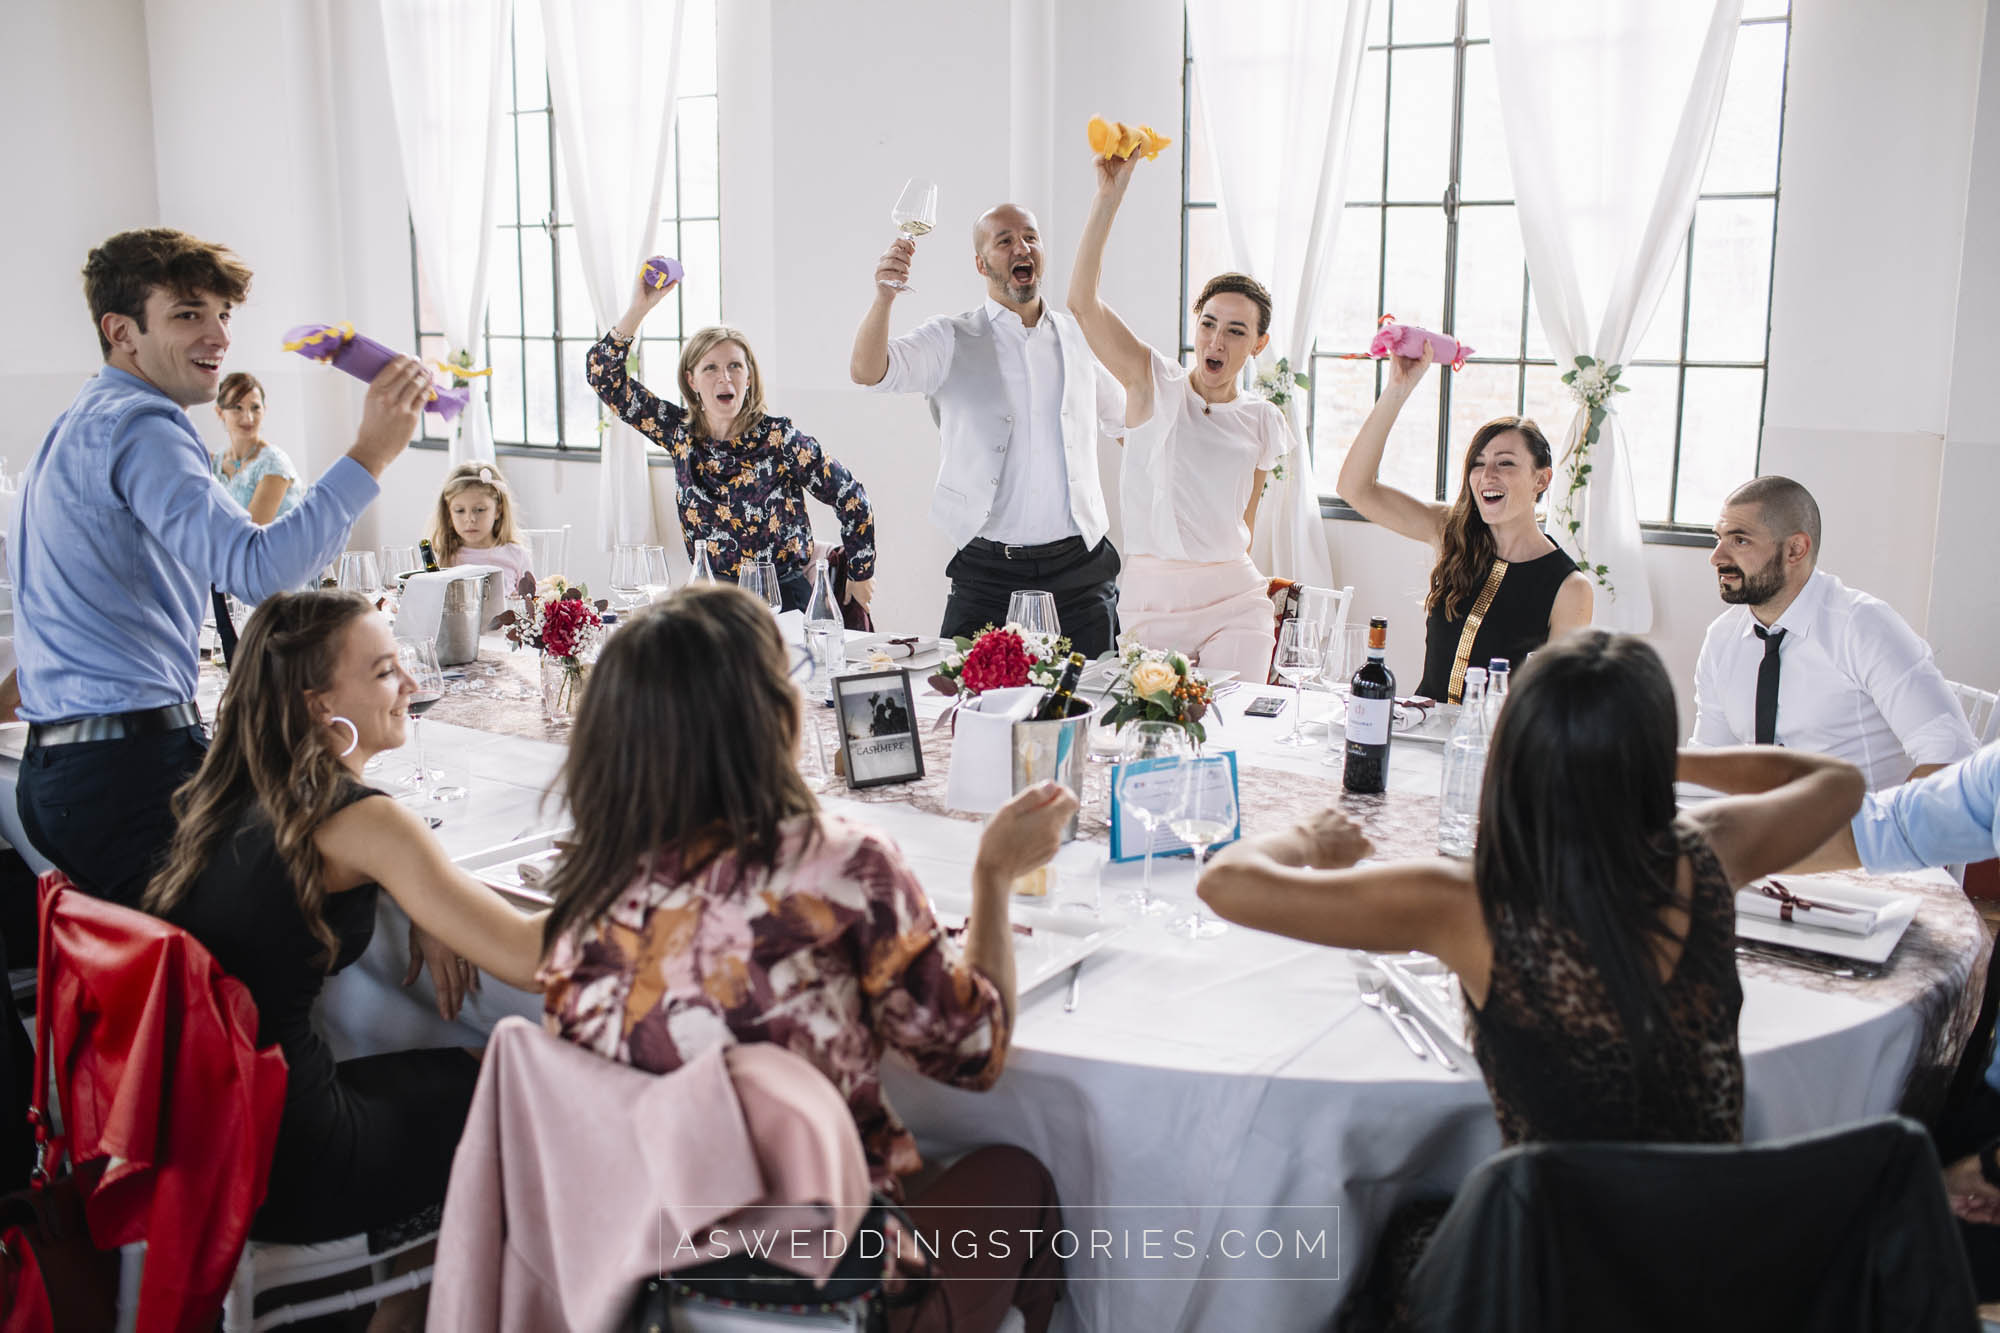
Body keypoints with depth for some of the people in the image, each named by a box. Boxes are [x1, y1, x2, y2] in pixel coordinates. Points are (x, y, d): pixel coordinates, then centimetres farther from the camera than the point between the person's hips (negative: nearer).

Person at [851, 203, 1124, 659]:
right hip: (988, 574, -2)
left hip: (1078, 570, 2)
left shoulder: (1080, 338, 11)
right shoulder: (952, 341, 1)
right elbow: (867, 371, -15)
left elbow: (1129, 422, 25)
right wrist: (884, 296, -31)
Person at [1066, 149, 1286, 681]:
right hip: (1150, 598, -2)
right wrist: (1109, 195, -20)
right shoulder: (1153, 383, -1)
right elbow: (1082, 301, -14)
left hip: (1231, 602, 2)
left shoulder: (1262, 423, 7)